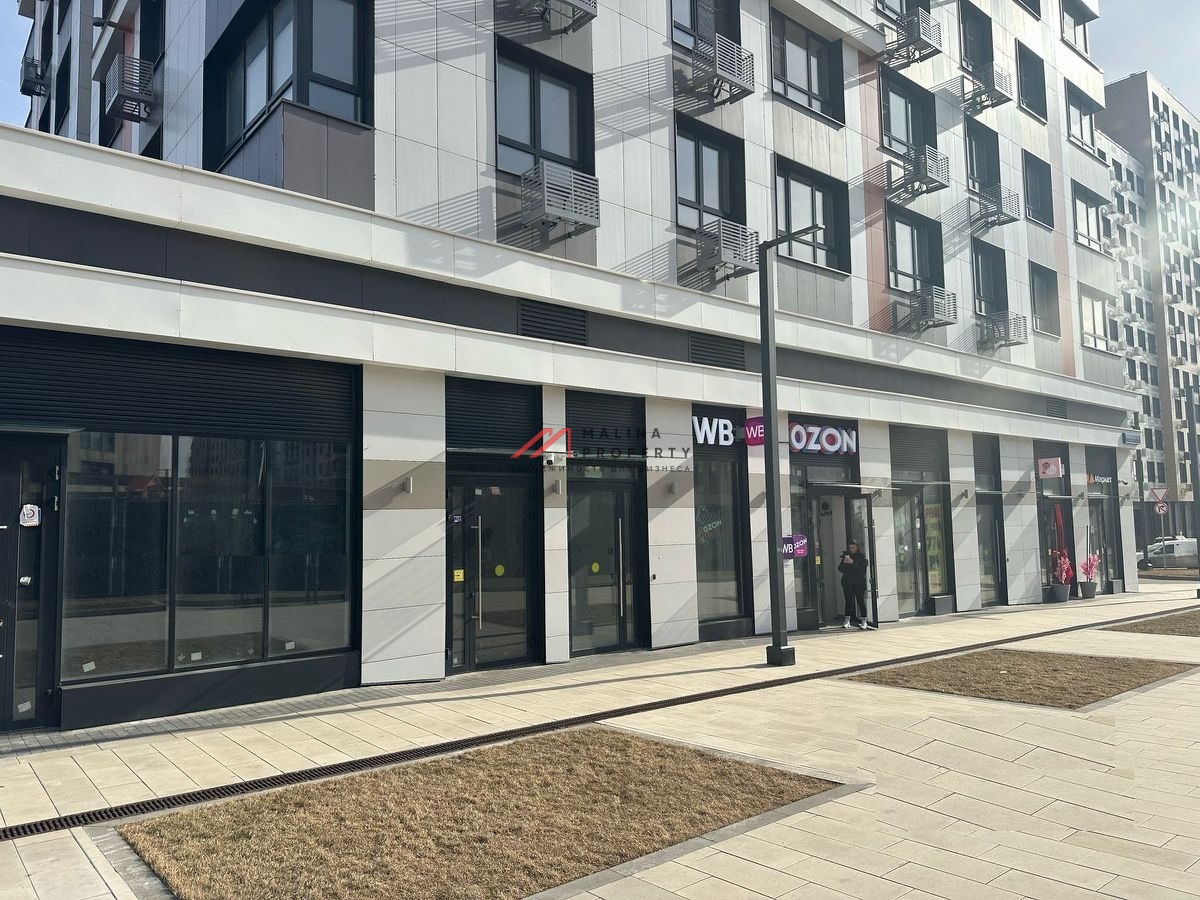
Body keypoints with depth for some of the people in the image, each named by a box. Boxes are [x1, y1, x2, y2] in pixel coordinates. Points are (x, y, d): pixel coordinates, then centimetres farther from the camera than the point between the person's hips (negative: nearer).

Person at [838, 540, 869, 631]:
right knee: (848, 601, 3)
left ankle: (864, 621, 2)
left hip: (859, 583, -3)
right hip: (847, 583, 3)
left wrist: (852, 562, -20)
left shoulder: (862, 556, 1)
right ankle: (847, 621, 8)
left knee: (861, 601, -3)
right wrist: (844, 562, -10)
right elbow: (840, 569, 7)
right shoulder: (845, 556, 11)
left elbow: (862, 569, -12)